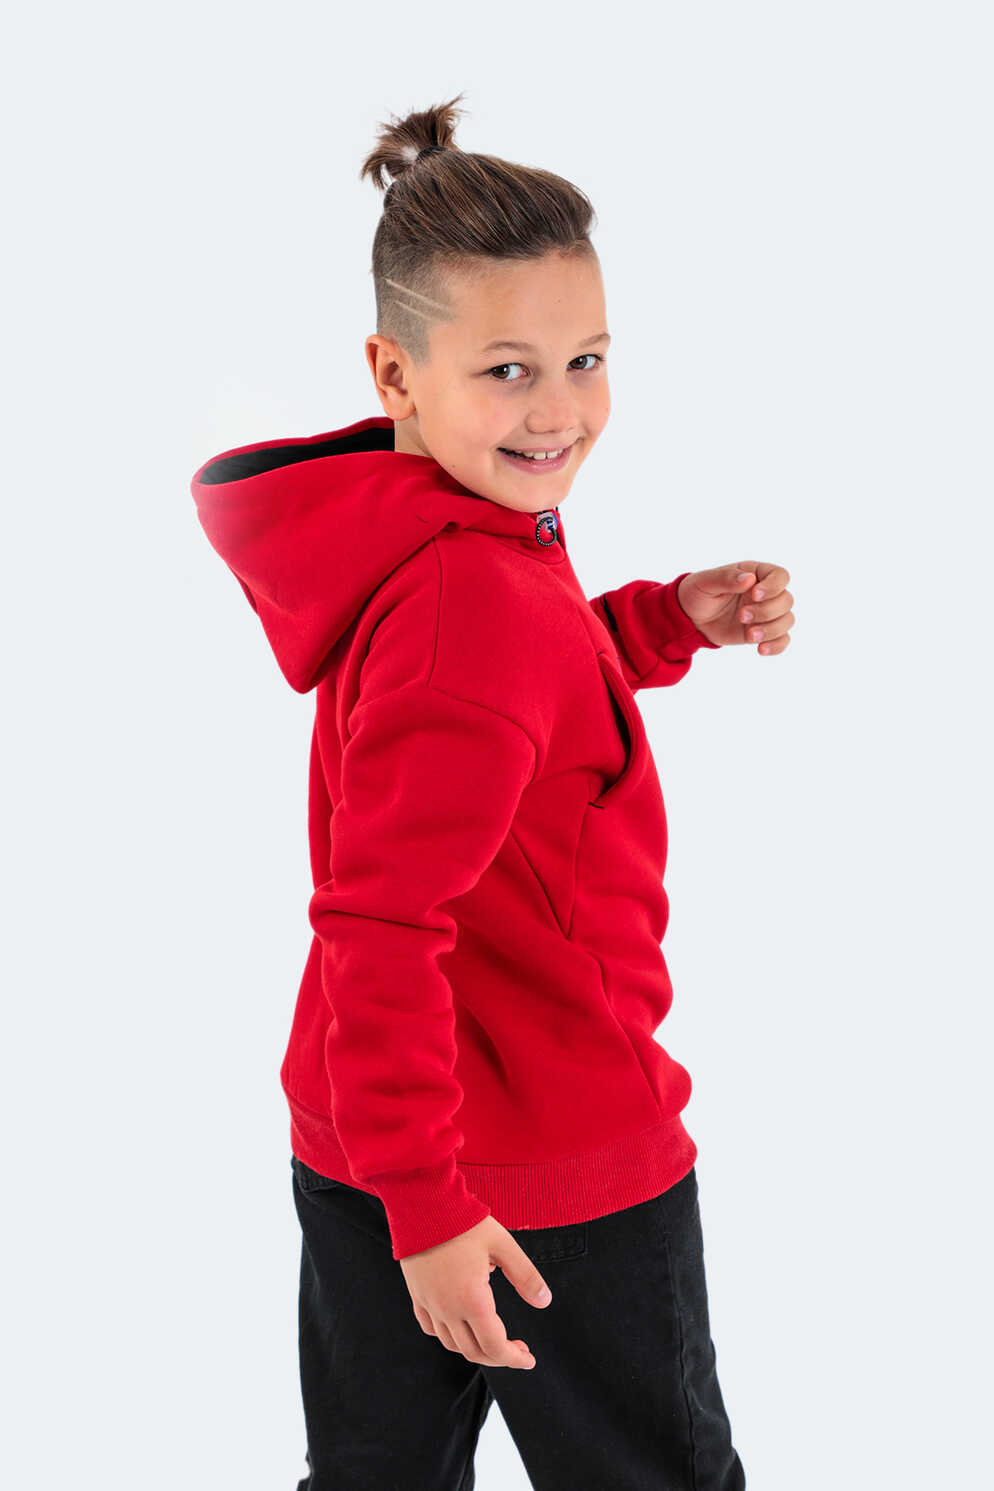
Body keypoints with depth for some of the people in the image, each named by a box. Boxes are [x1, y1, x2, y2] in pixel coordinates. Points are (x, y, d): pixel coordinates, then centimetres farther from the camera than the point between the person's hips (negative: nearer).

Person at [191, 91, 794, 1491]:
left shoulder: (398, 543, 1)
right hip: (543, 1176, -9)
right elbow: (380, 928, -31)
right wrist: (431, 1203, -27)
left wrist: (668, 620, 6)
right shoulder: (474, 592, -28)